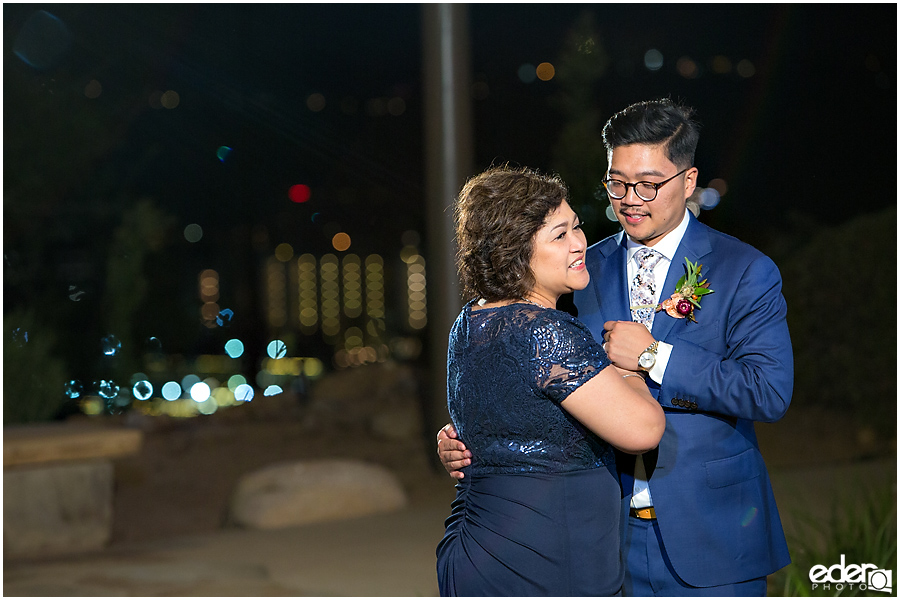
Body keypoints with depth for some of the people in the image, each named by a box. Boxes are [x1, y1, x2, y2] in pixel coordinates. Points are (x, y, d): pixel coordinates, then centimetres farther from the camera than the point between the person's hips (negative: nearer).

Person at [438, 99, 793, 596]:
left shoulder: (745, 271, -4)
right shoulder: (584, 270, 8)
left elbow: (770, 392, -15)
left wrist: (654, 356, -17)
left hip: (710, 536, -3)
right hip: (612, 533, 3)